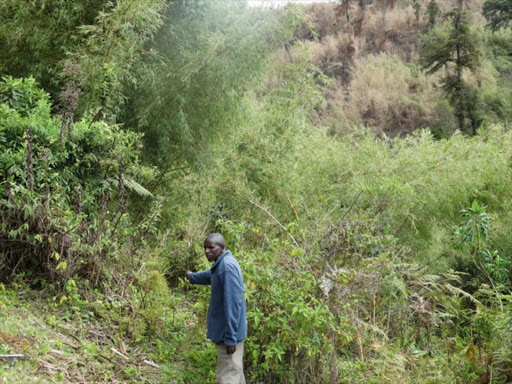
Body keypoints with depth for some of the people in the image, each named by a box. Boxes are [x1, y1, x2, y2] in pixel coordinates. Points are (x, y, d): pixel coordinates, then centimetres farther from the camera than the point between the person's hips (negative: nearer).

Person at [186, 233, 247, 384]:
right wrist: (191, 276, 53)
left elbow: (233, 303, -25)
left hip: (229, 332, -10)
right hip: (231, 331, 10)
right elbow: (208, 275, 35)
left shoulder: (227, 266, -20)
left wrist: (230, 337, -25)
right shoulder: (221, 264, 10)